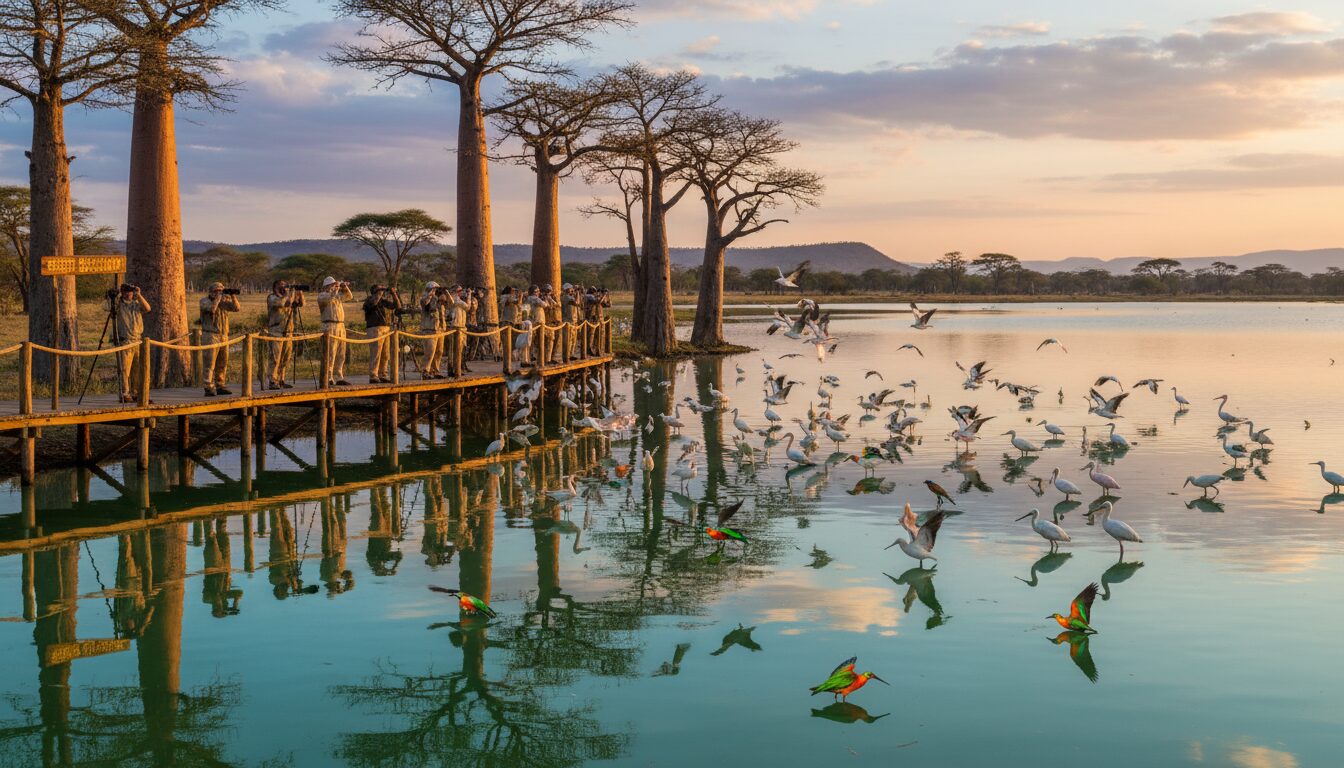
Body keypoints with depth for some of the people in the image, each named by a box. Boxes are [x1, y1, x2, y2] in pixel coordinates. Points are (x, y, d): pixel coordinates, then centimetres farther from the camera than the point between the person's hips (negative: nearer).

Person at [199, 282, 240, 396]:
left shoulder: (224, 301, 13)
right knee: (210, 364, -9)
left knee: (222, 364, 10)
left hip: (223, 336, 6)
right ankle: (209, 388, -10)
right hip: (210, 336, -6)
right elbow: (212, 308, -23)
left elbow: (236, 308, 3)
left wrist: (233, 296, -9)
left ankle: (219, 386, 19)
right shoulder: (204, 301, -3)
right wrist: (218, 297, -14)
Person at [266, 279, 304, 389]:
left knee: (285, 359, 8)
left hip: (288, 332, 7)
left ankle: (281, 380, 15)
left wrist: (299, 292, -4)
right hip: (276, 332, -6)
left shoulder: (289, 297, 15)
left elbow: (301, 303, 11)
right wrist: (290, 292, -16)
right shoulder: (272, 298, -5)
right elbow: (281, 302, -23)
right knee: (275, 358, -9)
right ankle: (272, 381, -7)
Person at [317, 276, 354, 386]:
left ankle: (339, 378, 15)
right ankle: (328, 379, -10)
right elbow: (330, 298, -20)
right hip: (330, 326, -8)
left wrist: (345, 287, 9)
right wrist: (336, 289, -12)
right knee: (330, 354, -10)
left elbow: (349, 296, 24)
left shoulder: (338, 295, 21)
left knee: (340, 355, 10)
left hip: (341, 326, 8)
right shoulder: (322, 295, -1)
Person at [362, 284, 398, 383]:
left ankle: (383, 376, 15)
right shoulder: (369, 300, -1)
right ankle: (373, 377, -8)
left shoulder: (385, 300, 19)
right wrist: (380, 292, -13)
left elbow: (396, 306, 10)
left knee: (386, 355, 8)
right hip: (375, 329, -7)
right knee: (375, 355, -9)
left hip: (387, 329, 7)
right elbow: (373, 302, -24)